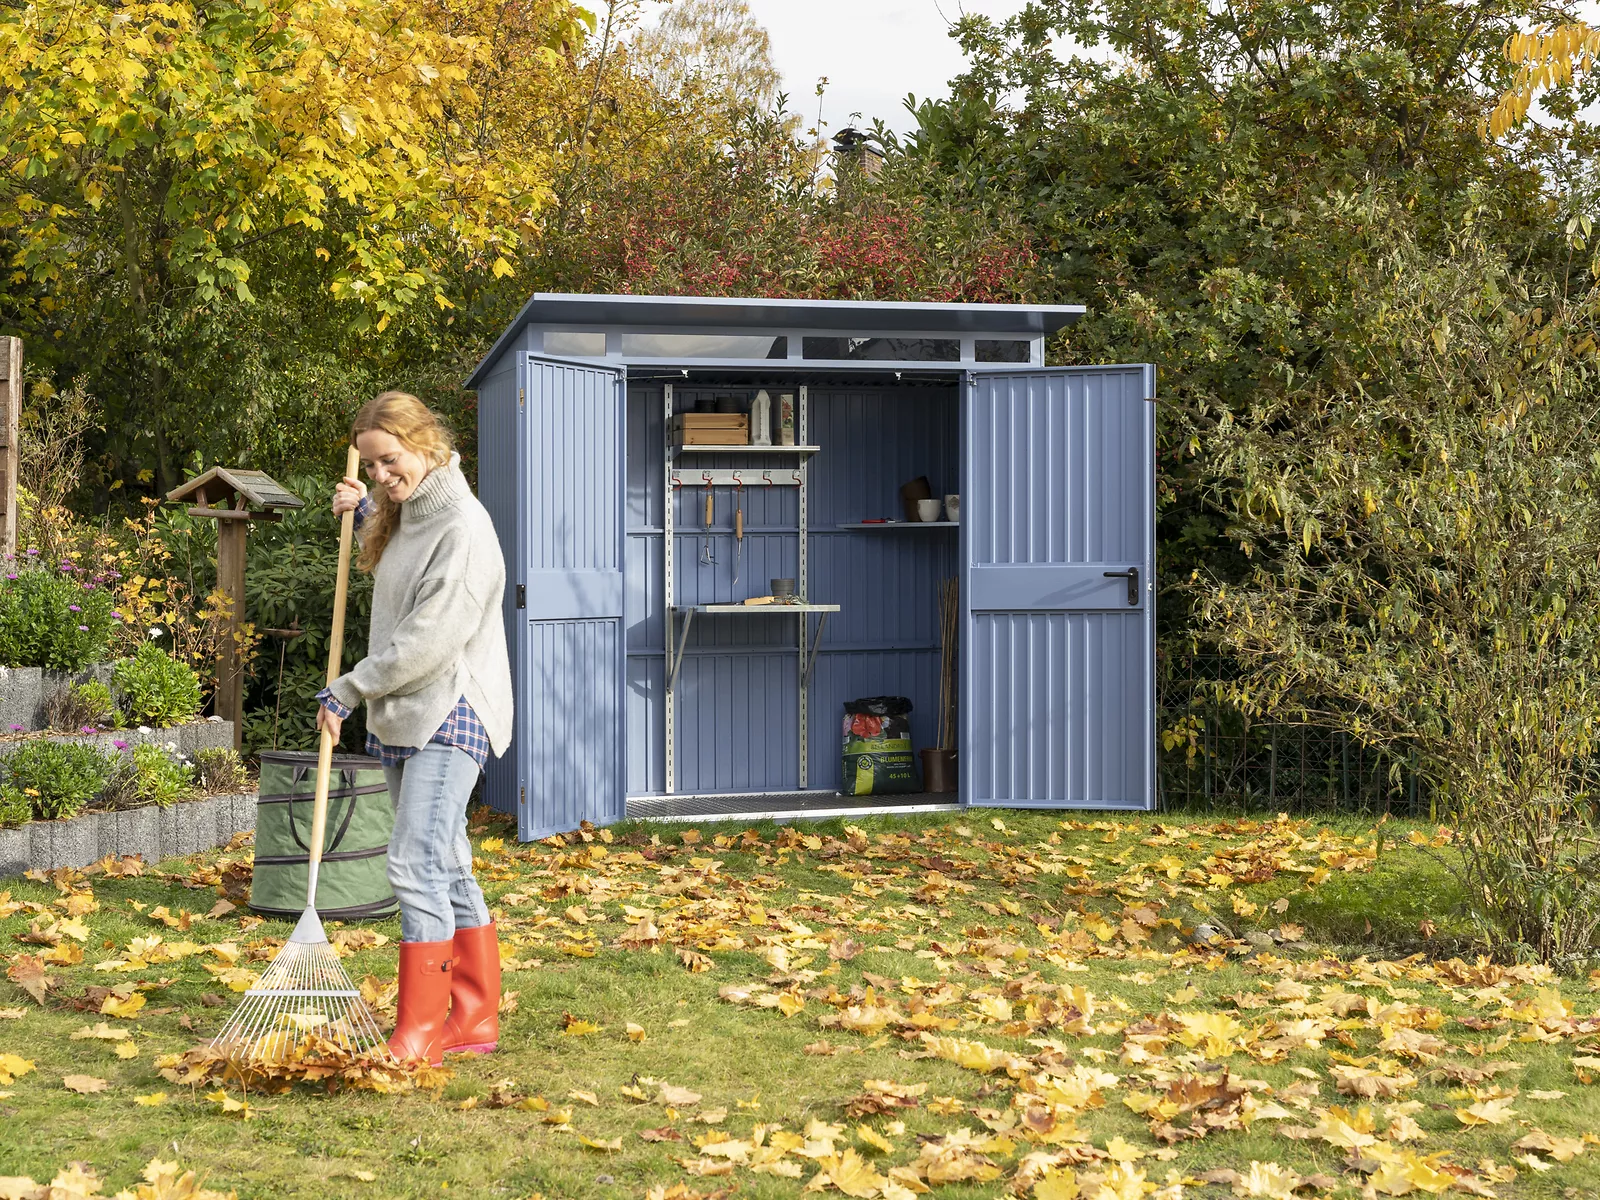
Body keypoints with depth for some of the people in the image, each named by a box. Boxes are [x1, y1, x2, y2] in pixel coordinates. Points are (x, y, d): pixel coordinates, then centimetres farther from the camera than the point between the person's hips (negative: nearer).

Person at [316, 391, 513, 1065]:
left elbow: (429, 640, -21)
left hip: (449, 717, -10)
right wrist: (361, 510, 17)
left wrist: (348, 690, -13)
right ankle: (475, 1021, 17)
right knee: (446, 868, 11)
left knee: (416, 864, -16)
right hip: (402, 717, 10)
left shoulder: (462, 528, -17)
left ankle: (419, 1036, -14)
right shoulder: (401, 514, 12)